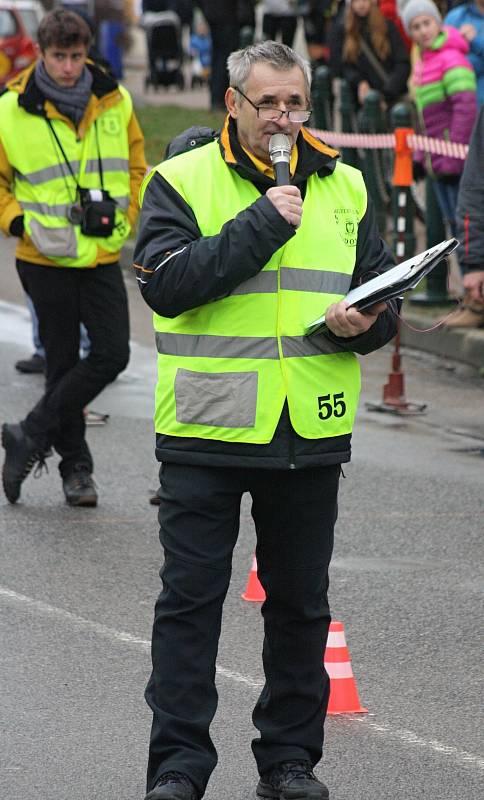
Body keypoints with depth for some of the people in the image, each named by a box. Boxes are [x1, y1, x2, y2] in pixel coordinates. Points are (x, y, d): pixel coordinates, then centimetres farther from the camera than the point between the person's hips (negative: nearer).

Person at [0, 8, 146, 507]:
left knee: (112, 354, -8)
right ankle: (75, 465, 17)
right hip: (47, 259, -3)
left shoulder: (114, 102, 2)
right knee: (63, 365, 3)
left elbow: (136, 166, 16)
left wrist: (126, 216, 4)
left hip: (102, 256, 3)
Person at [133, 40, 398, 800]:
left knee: (300, 604, 10)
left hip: (311, 433, 3)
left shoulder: (344, 187, 10)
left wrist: (365, 324, -8)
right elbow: (165, 283, -17)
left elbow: (384, 294, 15)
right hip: (206, 429, -3)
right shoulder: (181, 181, -2)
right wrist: (259, 227, -20)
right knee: (190, 600, -1)